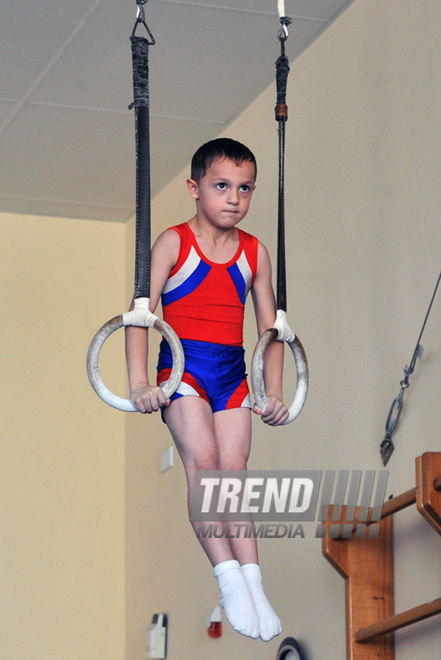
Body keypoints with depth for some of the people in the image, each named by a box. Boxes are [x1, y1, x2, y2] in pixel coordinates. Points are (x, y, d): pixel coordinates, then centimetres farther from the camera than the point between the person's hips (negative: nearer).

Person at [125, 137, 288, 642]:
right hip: (182, 366, -3)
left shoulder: (255, 252, 9)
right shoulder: (173, 243, -3)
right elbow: (140, 313, -8)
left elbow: (270, 327, 15)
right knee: (202, 459, -20)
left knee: (234, 468, -6)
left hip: (233, 372, 3)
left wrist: (274, 393, 9)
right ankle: (228, 578, -21)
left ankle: (253, 581, -8)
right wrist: (138, 383, -16)